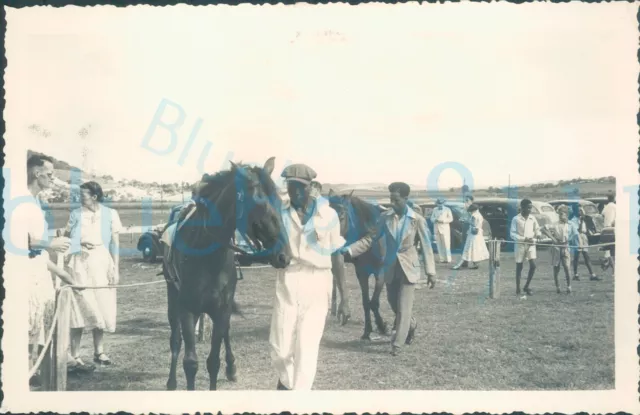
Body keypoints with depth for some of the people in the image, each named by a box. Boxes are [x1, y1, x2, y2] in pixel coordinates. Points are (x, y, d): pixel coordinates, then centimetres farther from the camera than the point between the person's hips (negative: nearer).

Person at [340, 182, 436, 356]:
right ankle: (411, 326, 44)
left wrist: (430, 272, -8)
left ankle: (397, 344, 4)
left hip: (408, 267, -3)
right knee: (395, 306, 16)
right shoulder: (385, 217, -3)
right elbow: (371, 239, -2)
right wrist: (349, 250, -14)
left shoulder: (417, 220, -10)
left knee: (403, 307, -4)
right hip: (391, 267, 4)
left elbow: (426, 246, -5)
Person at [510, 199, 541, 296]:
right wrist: (524, 239, -18)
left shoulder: (532, 218, 5)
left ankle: (526, 286, 8)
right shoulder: (516, 219, -7)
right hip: (520, 245, -3)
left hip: (531, 244, 3)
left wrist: (537, 234, -10)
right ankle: (518, 289, 13)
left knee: (533, 265, -8)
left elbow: (537, 229, 14)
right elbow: (512, 234, -9)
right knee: (519, 267, 3)